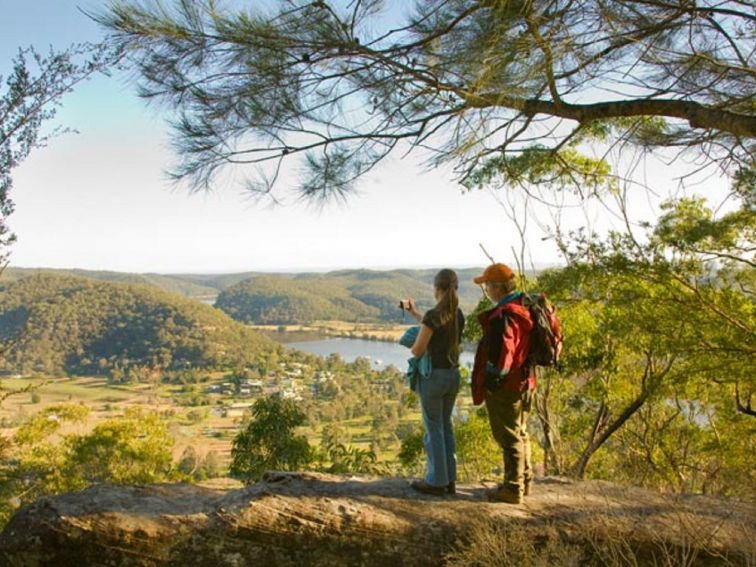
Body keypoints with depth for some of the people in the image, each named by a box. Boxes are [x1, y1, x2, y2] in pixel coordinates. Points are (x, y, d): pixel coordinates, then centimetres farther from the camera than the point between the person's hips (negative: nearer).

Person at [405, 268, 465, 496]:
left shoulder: (433, 315, -18)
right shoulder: (458, 315, 4)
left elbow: (417, 351, -15)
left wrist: (411, 343, 8)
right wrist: (415, 314, 27)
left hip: (433, 376, -7)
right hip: (453, 375, 7)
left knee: (434, 428, 4)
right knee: (446, 426, 17)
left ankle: (436, 482, 13)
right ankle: (449, 479, 23)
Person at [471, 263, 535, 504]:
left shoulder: (505, 315, -23)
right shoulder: (524, 307, 8)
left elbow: (500, 353, -26)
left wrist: (491, 379, -14)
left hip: (505, 385, -10)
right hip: (524, 381, 10)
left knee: (509, 436, 1)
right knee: (519, 432, 21)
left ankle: (513, 489, 11)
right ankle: (525, 481, 33)